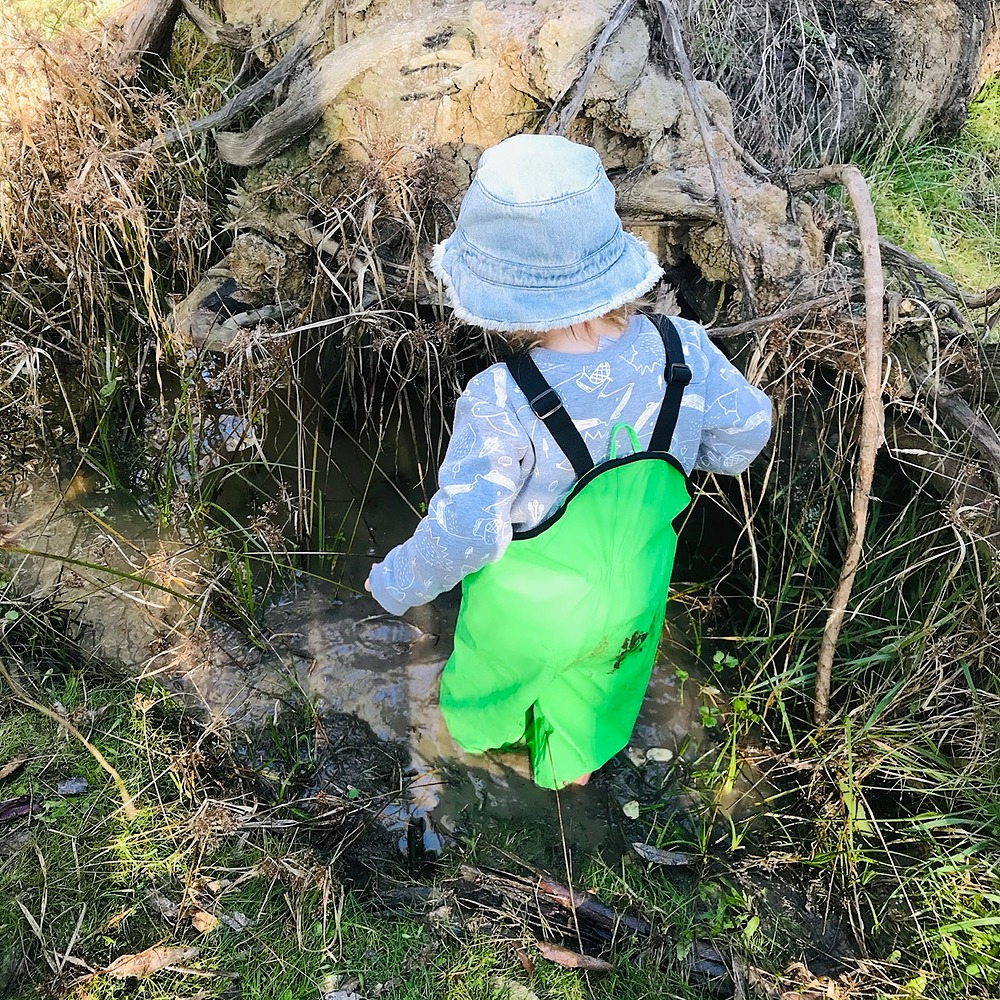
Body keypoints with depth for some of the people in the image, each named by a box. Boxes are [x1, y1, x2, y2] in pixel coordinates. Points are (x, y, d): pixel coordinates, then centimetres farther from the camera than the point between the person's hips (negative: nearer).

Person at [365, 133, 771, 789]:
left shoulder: (504, 404, -38)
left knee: (498, 671, 33)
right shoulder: (681, 350, -24)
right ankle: (572, 764, 64)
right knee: (593, 682, 34)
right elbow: (748, 428, -8)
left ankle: (483, 733, 66)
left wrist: (397, 583, -11)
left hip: (529, 613, -3)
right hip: (631, 600, 4)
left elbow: (464, 532, -30)